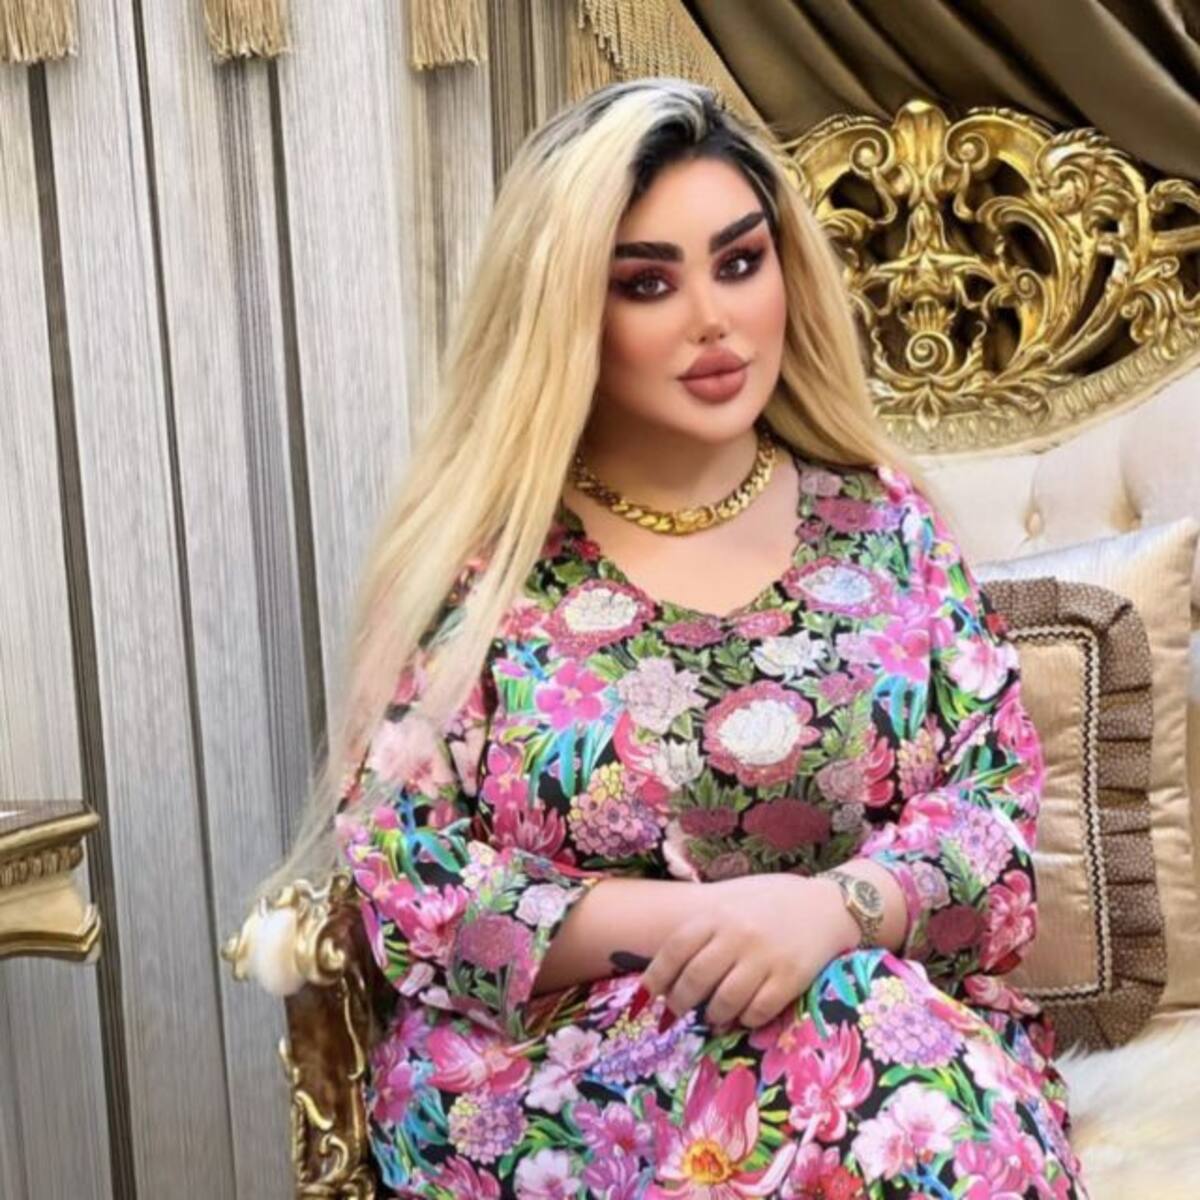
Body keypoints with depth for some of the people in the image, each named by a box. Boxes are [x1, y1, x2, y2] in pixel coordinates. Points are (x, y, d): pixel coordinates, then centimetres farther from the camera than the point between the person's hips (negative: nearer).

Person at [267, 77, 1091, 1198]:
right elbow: (396, 873, -6)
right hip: (550, 1068, -2)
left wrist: (836, 907, -18)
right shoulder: (476, 555, -3)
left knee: (931, 1102, -31)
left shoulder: (880, 519, 6)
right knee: (868, 1054, -31)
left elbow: (997, 795, 3)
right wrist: (677, 918, -19)